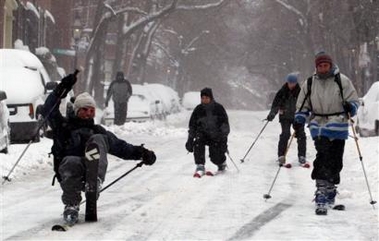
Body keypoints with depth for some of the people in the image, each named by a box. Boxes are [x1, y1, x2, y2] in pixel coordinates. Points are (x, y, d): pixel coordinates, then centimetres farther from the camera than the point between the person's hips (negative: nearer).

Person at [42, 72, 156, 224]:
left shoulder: (98, 131, 28)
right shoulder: (64, 126, 19)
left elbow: (120, 147, 22)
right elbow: (49, 112, 2)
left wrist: (141, 153, 5)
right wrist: (61, 91, -10)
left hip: (93, 171, 2)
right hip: (69, 172, -2)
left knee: (98, 139, -21)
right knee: (72, 162, -38)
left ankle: (94, 183, -43)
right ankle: (71, 206, -29)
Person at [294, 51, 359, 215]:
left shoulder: (342, 81, 2)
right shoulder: (309, 83, 10)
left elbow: (354, 100, 5)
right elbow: (303, 106, 19)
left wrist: (350, 107, -16)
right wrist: (299, 120, 4)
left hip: (338, 127, 0)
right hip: (319, 126, 0)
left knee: (335, 163, 5)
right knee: (324, 157, -17)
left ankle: (329, 192, 20)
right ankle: (323, 194, -21)